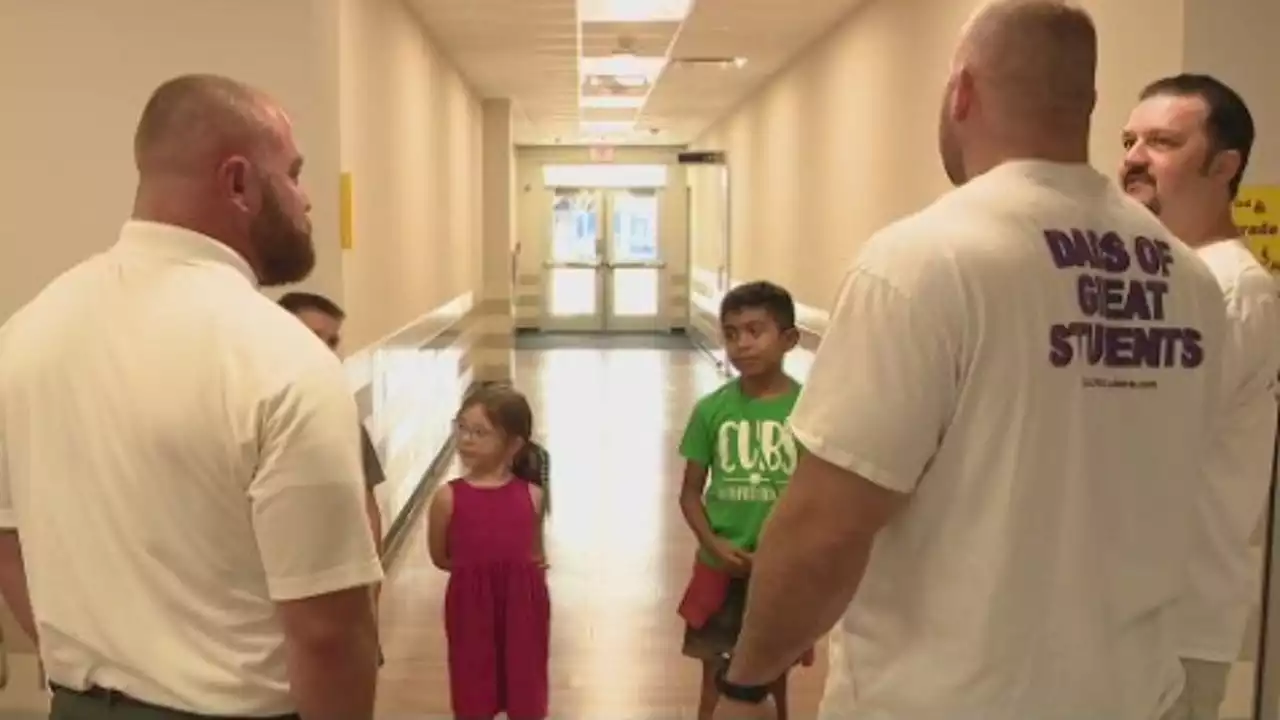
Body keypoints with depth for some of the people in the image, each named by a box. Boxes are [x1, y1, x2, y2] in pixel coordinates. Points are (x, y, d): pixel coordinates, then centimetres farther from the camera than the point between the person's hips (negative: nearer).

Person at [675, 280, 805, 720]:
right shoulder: (711, 409, -5)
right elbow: (691, 491, 1)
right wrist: (714, 544, -14)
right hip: (720, 568, 1)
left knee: (772, 681, 16)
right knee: (716, 681, 12)